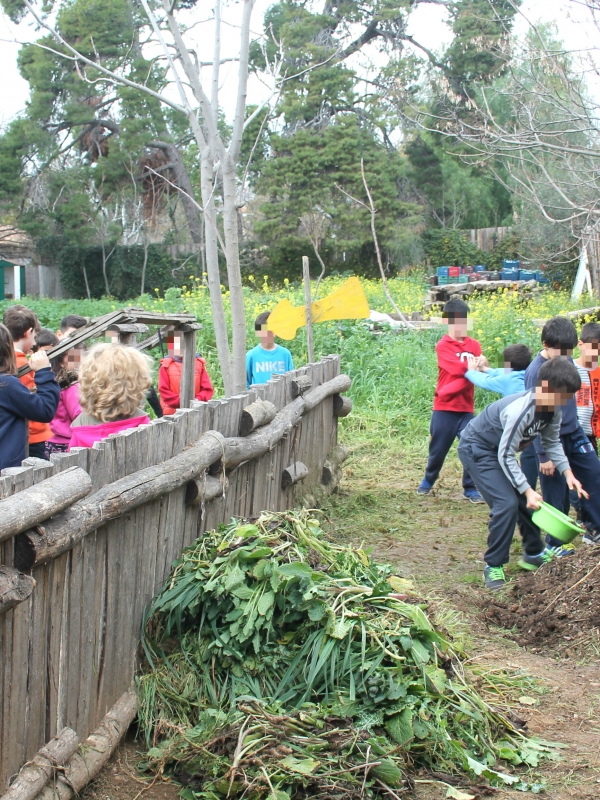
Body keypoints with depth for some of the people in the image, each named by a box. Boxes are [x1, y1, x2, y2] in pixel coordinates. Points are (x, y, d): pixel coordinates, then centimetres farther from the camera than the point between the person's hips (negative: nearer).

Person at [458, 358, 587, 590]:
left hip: (499, 450, 9)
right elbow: (506, 456, -30)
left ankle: (534, 554, 31)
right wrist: (528, 490, -27)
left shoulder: (552, 409, -9)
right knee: (507, 503, -19)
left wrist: (567, 473, -5)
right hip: (476, 448, -9)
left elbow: (552, 442, 6)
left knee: (526, 500, 12)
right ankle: (493, 566, -7)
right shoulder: (520, 411, -35)